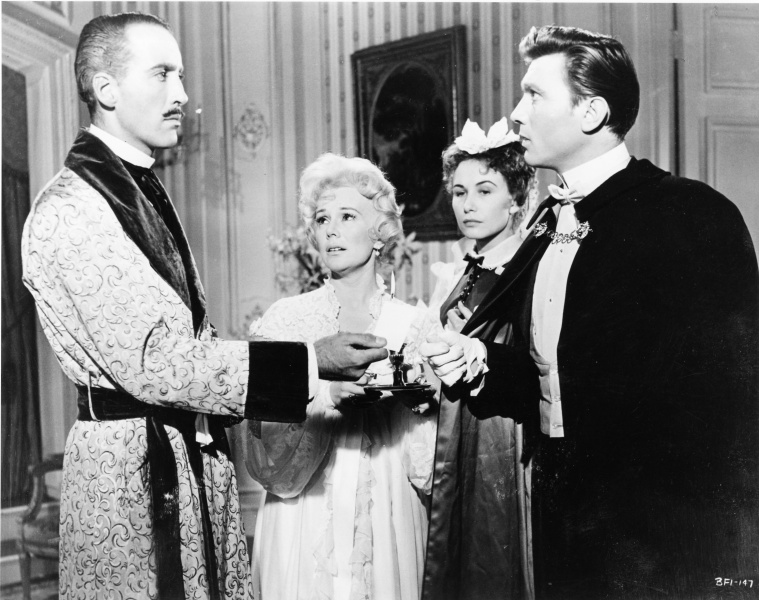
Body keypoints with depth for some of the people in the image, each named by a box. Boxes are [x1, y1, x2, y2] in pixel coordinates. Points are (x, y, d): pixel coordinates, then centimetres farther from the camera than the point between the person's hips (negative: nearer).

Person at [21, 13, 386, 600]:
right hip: (132, 465, -8)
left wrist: (311, 385, 7)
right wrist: (309, 363, -21)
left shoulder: (145, 193, 15)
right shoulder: (69, 208, -14)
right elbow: (150, 359, -21)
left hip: (198, 454, 8)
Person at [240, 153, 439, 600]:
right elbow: (268, 460, -8)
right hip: (304, 532, 0)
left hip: (388, 533, 1)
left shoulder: (416, 325, 1)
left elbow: (426, 469, 0)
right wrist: (327, 395, -23)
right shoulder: (285, 320, -1)